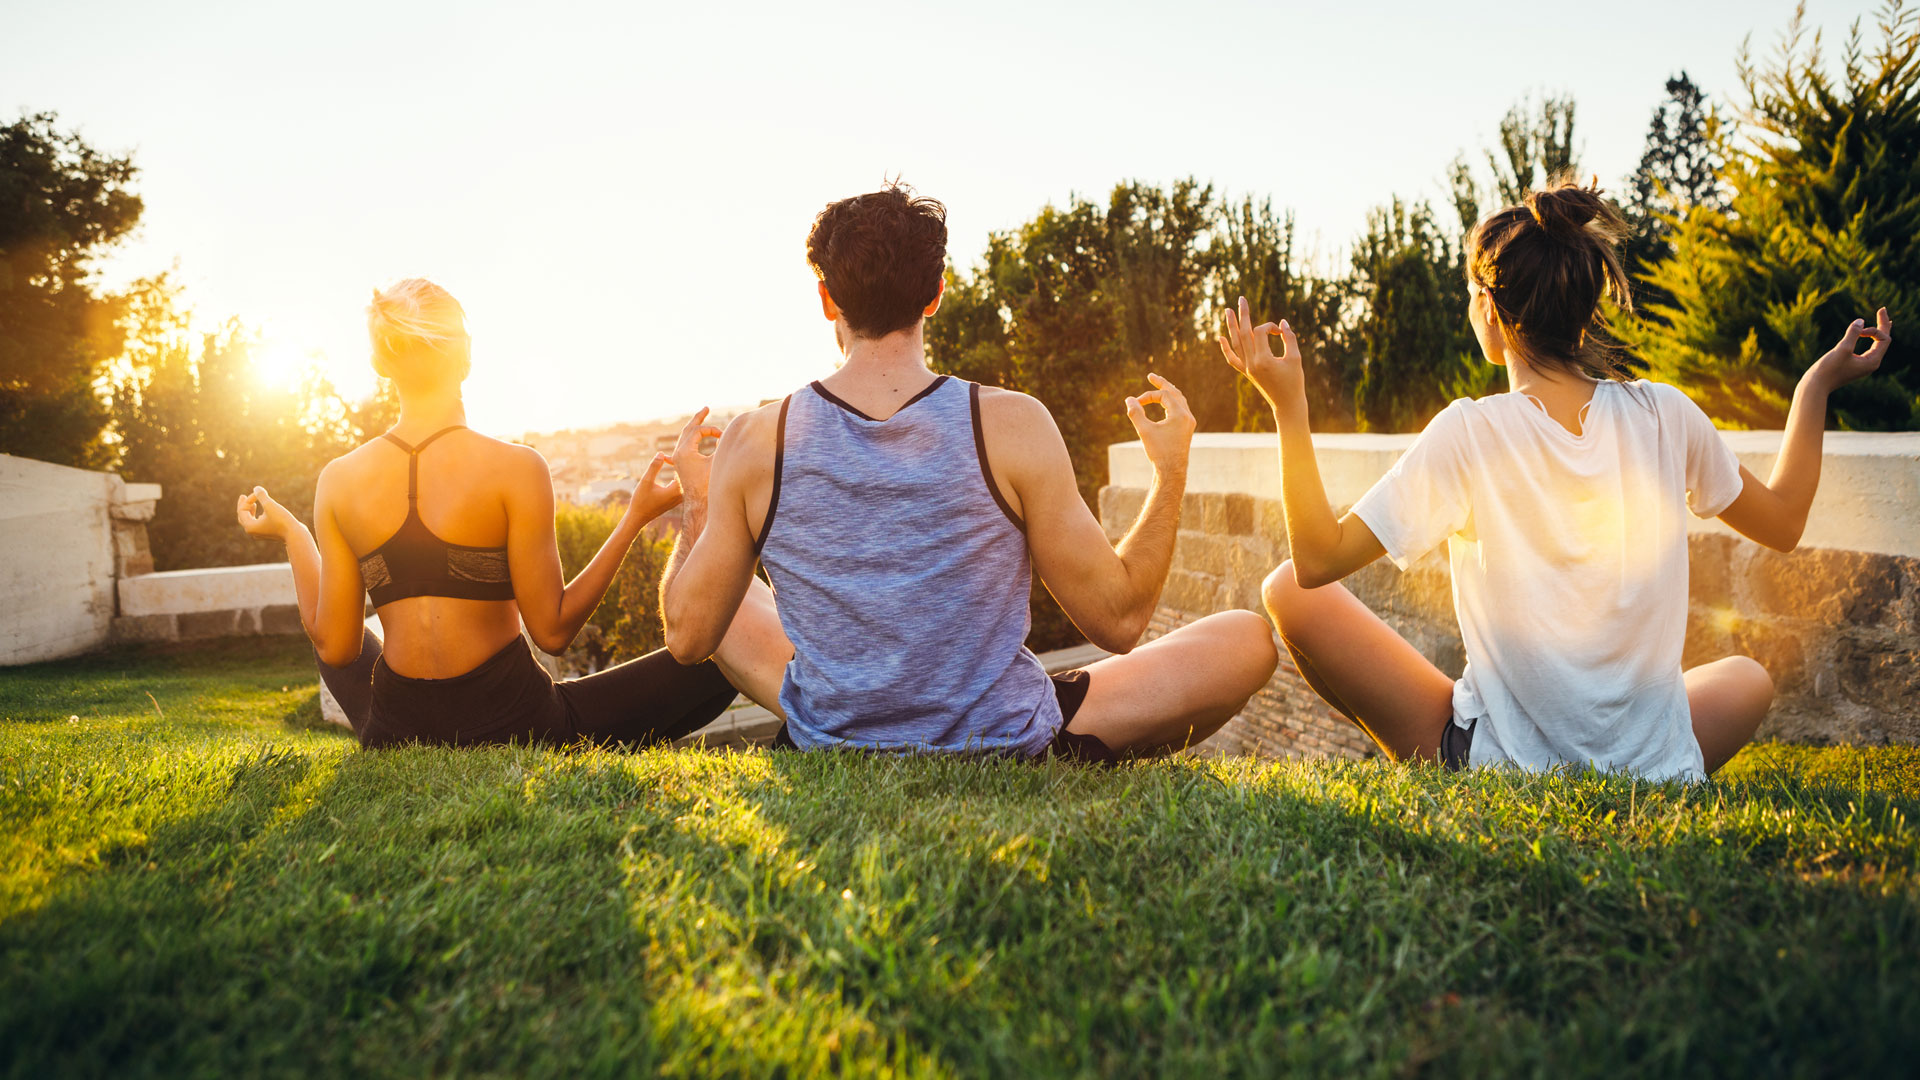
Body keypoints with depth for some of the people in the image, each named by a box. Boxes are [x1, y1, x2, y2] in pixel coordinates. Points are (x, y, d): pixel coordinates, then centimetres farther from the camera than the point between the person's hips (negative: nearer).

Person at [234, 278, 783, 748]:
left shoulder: (339, 480, -2)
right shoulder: (514, 467, -14)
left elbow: (335, 648, 3)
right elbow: (552, 629, -11)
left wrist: (291, 534, 18)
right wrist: (635, 518, -4)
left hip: (396, 738, 4)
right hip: (513, 727, -3)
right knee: (726, 650, 9)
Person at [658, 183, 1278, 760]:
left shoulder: (756, 441, -12)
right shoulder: (1012, 426, -18)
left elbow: (687, 637, -2)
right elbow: (1120, 621, -10)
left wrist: (696, 510, 16)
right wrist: (1171, 474, 3)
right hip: (1005, 749, -3)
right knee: (1249, 639, 7)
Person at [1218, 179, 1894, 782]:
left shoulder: (1470, 433, -15)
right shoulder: (1666, 417, -5)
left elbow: (1317, 559, -13)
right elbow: (1782, 523, 13)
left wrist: (1288, 407, -9)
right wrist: (1817, 387, 24)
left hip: (1496, 767, -4)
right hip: (1654, 779, 4)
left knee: (1291, 592, 7)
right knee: (1746, 679, 38)